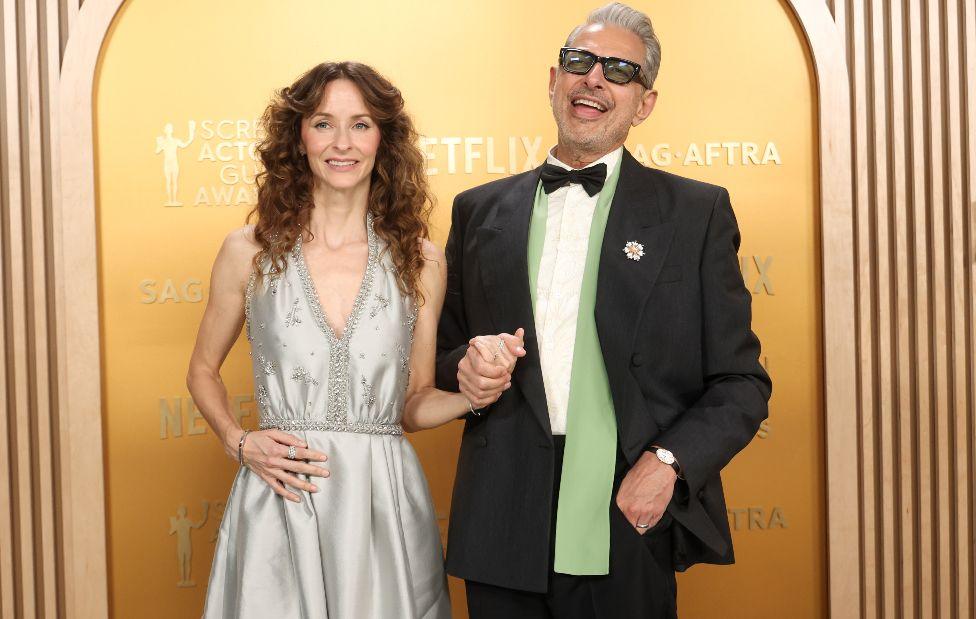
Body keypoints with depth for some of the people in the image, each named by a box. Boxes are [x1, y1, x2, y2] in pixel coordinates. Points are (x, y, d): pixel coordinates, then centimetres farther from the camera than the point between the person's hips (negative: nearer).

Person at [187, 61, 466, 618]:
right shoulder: (249, 252, -1)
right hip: (281, 498, -1)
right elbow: (204, 371, 13)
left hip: (385, 503, 1)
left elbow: (414, 402, 8)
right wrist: (239, 442, -3)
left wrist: (473, 396, -11)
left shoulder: (420, 260, 2)